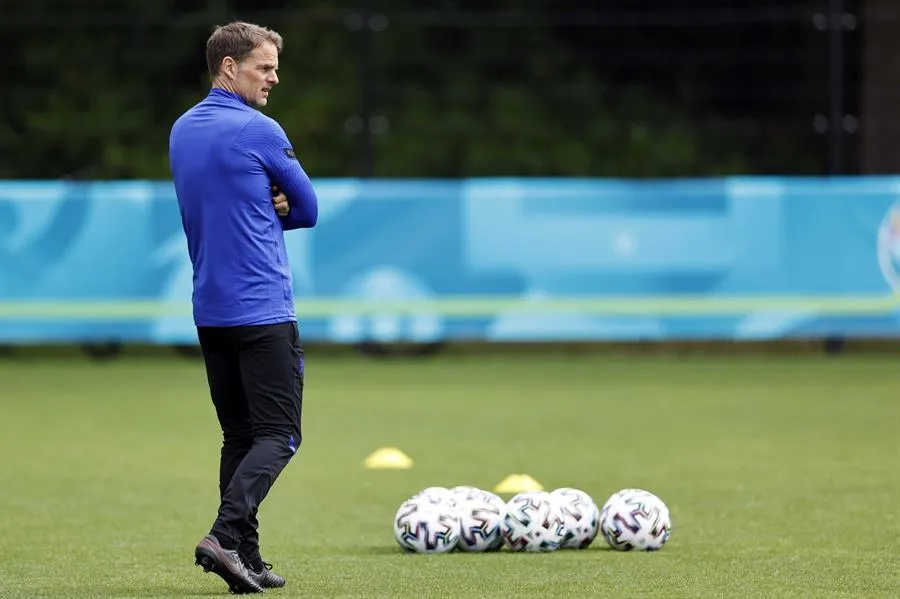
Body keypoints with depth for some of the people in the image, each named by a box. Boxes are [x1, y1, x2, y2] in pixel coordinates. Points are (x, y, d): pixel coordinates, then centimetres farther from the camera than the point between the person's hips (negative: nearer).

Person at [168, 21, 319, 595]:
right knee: (279, 435, -7)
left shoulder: (181, 132, 13)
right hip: (263, 308, -8)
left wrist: (263, 208, 6)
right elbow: (309, 210, -1)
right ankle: (225, 535, -24)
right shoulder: (260, 131, -10)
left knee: (239, 435, 11)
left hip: (209, 308, 8)